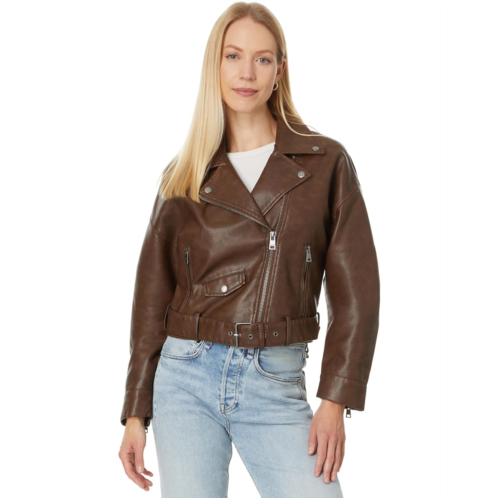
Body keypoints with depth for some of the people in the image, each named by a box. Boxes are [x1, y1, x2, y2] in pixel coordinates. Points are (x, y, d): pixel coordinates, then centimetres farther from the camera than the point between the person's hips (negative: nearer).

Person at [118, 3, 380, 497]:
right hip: (186, 376, 1)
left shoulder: (326, 162, 2)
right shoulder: (184, 175, 7)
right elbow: (152, 295, 9)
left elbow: (355, 289, 0)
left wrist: (336, 400, -7)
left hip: (277, 383, -1)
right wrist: (136, 413, 6)